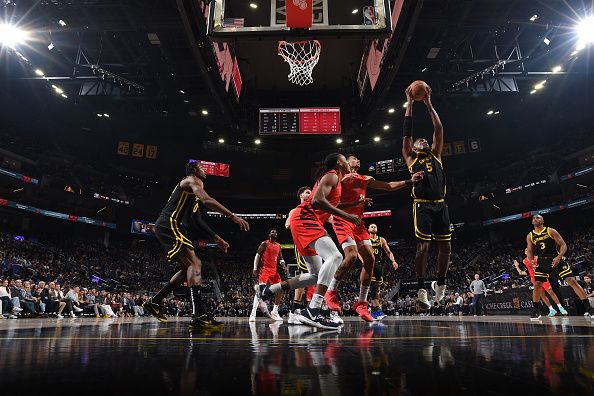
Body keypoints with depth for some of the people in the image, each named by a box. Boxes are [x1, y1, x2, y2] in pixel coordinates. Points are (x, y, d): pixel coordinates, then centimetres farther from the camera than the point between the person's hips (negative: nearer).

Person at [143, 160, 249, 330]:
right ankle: (199, 315, -31)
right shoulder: (192, 180, -1)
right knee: (194, 263, -21)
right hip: (169, 225, -10)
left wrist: (216, 238, 29)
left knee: (188, 269, 15)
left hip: (169, 227, 10)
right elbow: (207, 200, -23)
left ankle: (153, 302, 20)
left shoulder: (192, 187, 29)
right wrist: (232, 216, -27)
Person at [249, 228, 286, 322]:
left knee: (280, 290, 3)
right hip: (265, 269, -7)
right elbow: (257, 255, -6)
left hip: (274, 270, 7)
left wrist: (283, 265, -1)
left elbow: (280, 258, 20)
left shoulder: (278, 246, 16)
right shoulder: (265, 244, -3)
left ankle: (274, 312, 16)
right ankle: (253, 313, -20)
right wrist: (255, 269, -13)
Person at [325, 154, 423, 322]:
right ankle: (331, 292, -7)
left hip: (358, 222, 7)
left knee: (369, 259, -4)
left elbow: (389, 186, 17)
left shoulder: (365, 179, 20)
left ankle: (361, 303, 5)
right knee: (351, 255, -25)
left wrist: (409, 181, 5)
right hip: (342, 220, -7)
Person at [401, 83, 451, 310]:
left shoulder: (435, 155, 22)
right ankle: (421, 289, 5)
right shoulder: (410, 158, 13)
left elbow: (438, 130, 17)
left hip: (440, 206, 4)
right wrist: (410, 104, 9)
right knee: (423, 246, -7)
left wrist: (429, 104, 16)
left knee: (446, 247, 3)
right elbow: (407, 133, 8)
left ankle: (440, 283, 22)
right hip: (422, 206, -4)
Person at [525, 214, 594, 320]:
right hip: (542, 262, 2)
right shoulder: (530, 236, 3)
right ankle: (535, 311, 3)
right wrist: (531, 260, -12)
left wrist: (558, 257, -22)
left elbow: (563, 245, -6)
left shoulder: (551, 231, -4)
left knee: (572, 281, -9)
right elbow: (529, 251, 9)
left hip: (556, 260, -2)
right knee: (537, 285, -9)